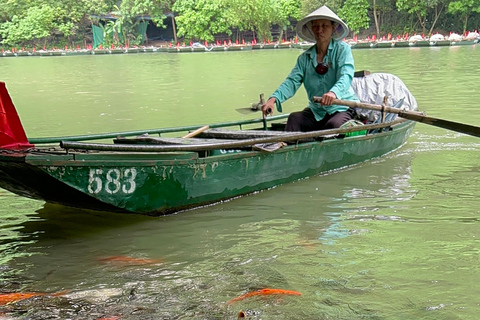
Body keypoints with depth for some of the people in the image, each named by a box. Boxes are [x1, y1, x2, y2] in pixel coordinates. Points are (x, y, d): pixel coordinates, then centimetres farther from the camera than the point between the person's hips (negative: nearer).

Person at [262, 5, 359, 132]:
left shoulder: (342, 49, -1)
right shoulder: (305, 57, 10)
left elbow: (346, 76, -18)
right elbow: (292, 81, -1)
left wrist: (333, 92, -41)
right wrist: (274, 98, -22)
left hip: (342, 108, -4)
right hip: (316, 111, 4)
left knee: (334, 125, -34)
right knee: (294, 118, -23)